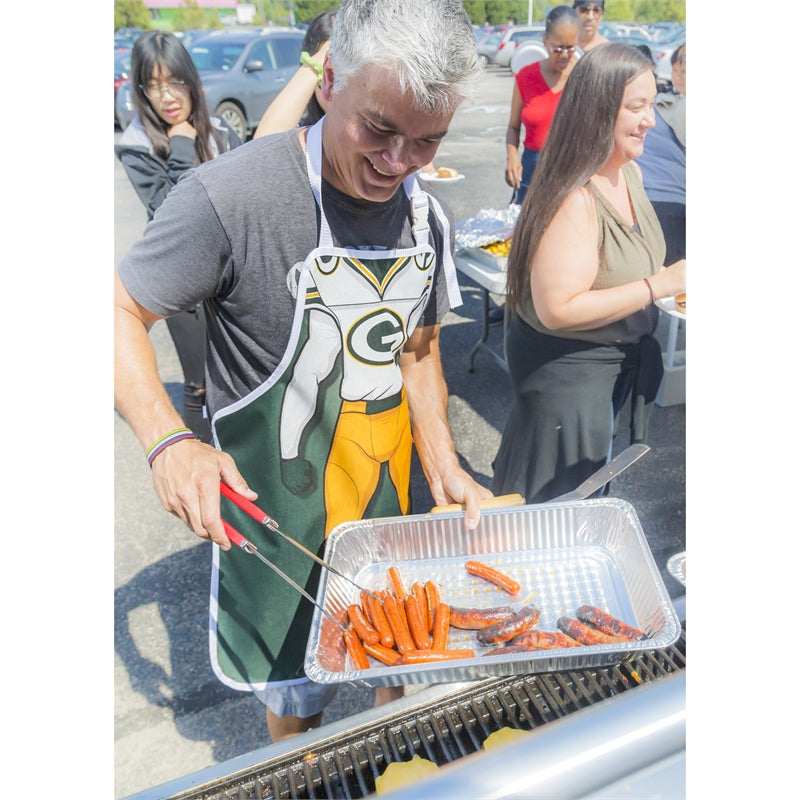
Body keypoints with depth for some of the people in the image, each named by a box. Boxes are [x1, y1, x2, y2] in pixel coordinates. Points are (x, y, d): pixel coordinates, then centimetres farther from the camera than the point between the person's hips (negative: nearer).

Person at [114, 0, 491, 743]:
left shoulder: (429, 218, -1)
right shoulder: (229, 196, -22)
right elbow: (123, 311, -14)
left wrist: (444, 468, -1)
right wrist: (167, 440, -29)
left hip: (394, 492, 6)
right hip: (278, 507, -5)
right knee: (297, 693, 18)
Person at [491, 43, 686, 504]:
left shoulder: (630, 173, 1)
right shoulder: (574, 199, -29)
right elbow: (557, 310, -32)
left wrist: (673, 276, -1)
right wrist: (659, 285, -29)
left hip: (623, 359, 9)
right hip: (566, 370, -9)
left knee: (591, 484, 28)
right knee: (556, 502, 11)